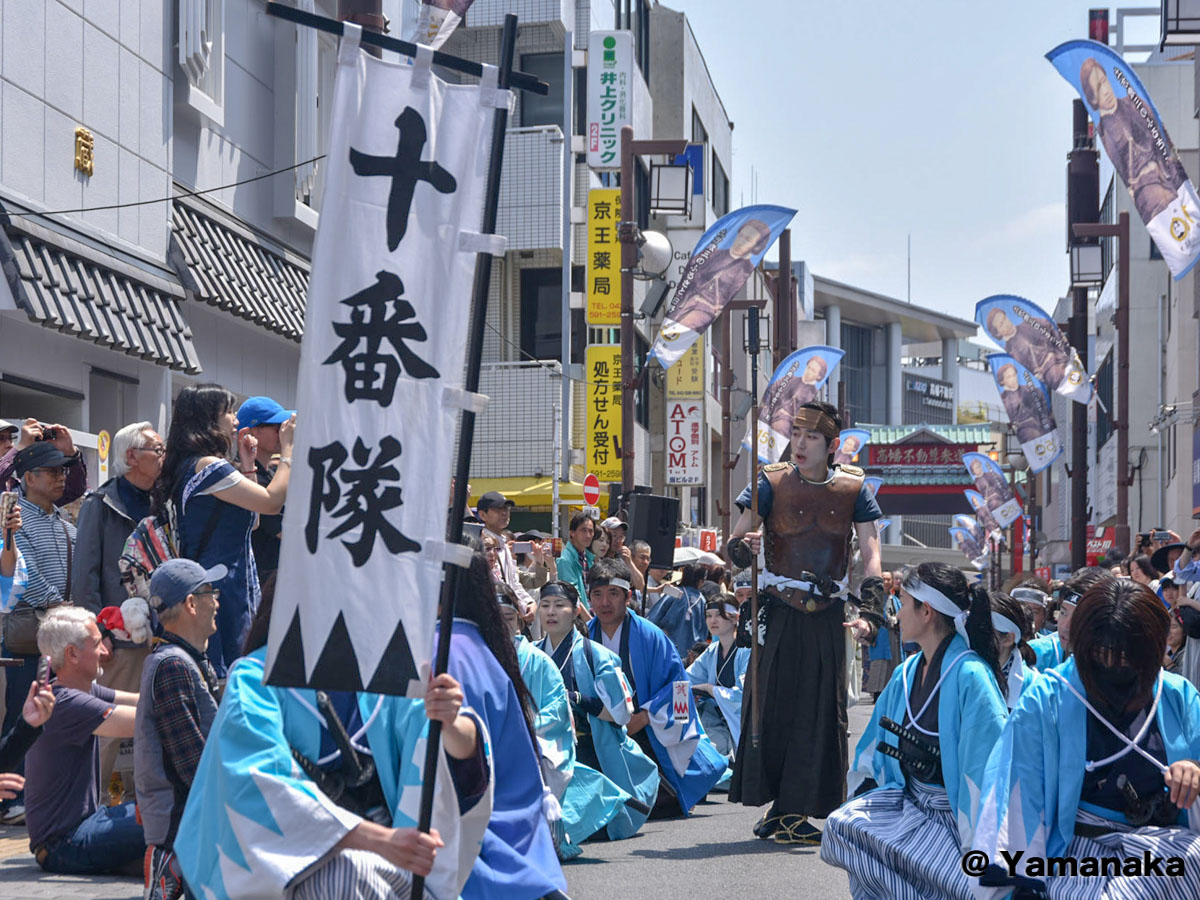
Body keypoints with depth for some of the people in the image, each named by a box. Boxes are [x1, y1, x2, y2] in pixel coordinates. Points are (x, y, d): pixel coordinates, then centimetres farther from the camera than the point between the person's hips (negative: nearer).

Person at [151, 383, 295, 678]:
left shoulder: (190, 465, 18)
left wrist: (247, 466, 16)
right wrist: (287, 449, -4)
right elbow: (272, 502, -14)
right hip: (222, 587, -10)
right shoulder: (206, 465, -12)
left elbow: (250, 520, 21)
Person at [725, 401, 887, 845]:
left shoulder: (853, 488, 2)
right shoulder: (772, 482, -2)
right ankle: (784, 811, 6)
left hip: (828, 618, 2)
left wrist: (869, 615, -16)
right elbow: (734, 544, -5)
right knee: (773, 706, -3)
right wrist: (743, 547, -30)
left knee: (821, 711, 3)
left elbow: (871, 555, -3)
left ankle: (792, 810, 12)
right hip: (779, 613, -2)